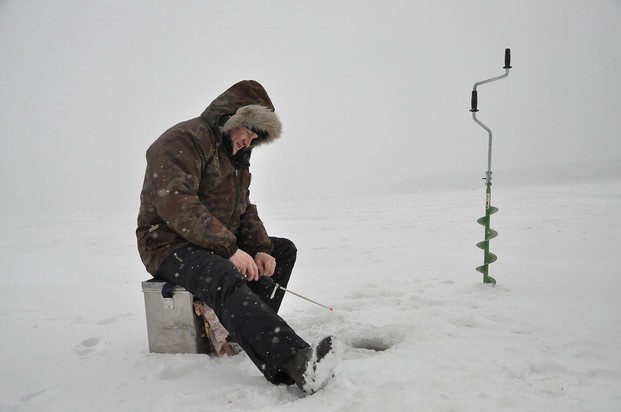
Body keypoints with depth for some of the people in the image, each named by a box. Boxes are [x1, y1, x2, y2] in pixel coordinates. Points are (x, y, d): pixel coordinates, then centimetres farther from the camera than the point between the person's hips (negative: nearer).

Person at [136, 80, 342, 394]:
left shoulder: (237, 155, 16)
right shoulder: (184, 139, -13)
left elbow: (244, 210, 14)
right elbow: (176, 204, -27)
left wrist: (261, 248, -5)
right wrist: (230, 250, -30)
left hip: (219, 245, 10)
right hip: (170, 245, -9)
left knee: (283, 250, 2)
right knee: (225, 280, -38)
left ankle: (250, 330, -12)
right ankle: (296, 363, -54)